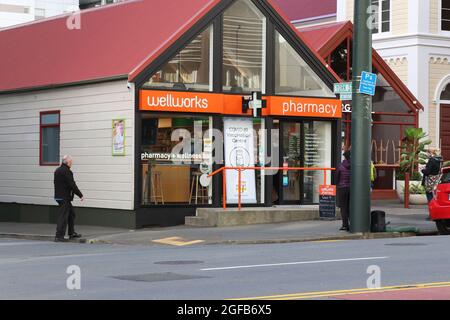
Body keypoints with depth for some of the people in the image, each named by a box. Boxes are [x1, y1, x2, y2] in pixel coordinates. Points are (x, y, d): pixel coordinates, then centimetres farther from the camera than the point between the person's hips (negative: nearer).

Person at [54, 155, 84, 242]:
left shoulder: (58, 171, 12)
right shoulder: (67, 172, -17)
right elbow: (72, 185, -18)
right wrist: (80, 195, -11)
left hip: (58, 195, 10)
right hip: (65, 198, -10)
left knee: (71, 213, 20)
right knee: (63, 216, -6)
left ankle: (72, 233, 26)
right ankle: (59, 236, -6)